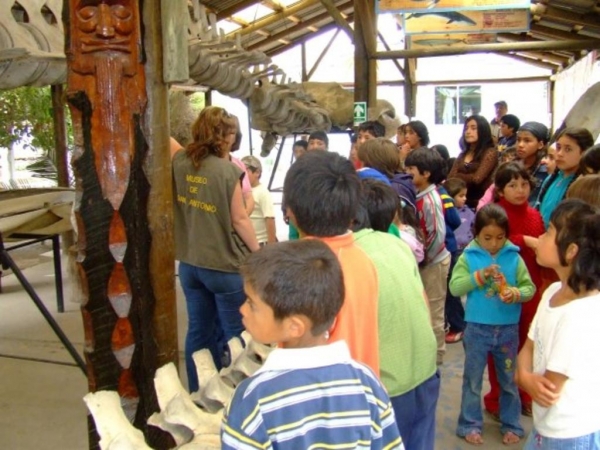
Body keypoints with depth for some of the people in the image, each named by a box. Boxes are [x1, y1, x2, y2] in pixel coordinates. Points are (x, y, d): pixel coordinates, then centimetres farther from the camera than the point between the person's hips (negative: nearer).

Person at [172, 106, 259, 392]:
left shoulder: (179, 162, -3)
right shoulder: (228, 171, -16)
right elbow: (239, 220, -10)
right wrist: (258, 253, -1)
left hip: (189, 263, 6)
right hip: (225, 265, -6)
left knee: (198, 331, 15)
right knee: (234, 334, 10)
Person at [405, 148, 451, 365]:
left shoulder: (430, 200, -22)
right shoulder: (420, 195, 2)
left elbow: (438, 235, -25)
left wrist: (423, 259, -16)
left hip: (434, 262, -8)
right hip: (427, 262, 8)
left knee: (433, 311, 6)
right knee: (426, 309, 19)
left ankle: (436, 355, 22)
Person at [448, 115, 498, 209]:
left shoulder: (490, 153, -3)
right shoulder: (463, 154, 17)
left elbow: (477, 178, -14)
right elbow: (450, 177, 5)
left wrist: (457, 177, 1)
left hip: (479, 203, -5)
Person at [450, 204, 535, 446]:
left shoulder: (514, 257, -3)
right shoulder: (468, 257, -7)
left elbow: (530, 287, -2)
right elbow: (455, 287, -14)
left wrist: (516, 293, -22)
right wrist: (479, 276, -25)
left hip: (508, 329, 2)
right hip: (477, 328, -1)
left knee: (509, 379, 16)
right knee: (473, 379, 11)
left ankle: (511, 425, 32)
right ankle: (470, 425, 25)